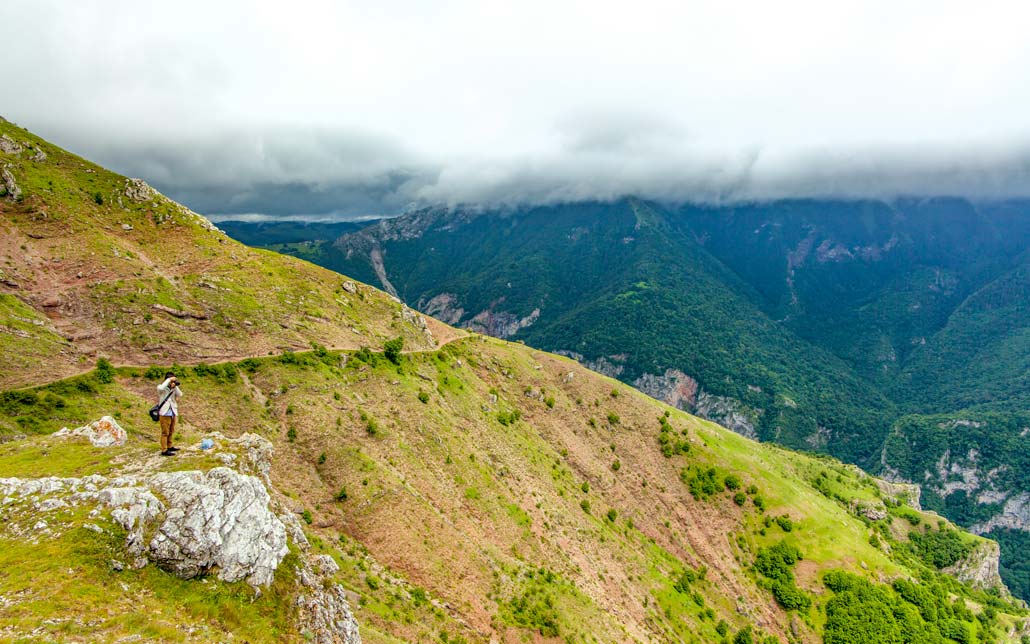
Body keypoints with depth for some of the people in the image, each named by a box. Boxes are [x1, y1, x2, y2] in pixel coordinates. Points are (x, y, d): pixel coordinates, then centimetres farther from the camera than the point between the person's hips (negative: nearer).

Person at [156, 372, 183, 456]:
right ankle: (164, 450, -2)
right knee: (165, 432, -5)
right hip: (165, 413, -6)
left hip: (173, 413, 6)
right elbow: (161, 388, -31)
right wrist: (169, 379, -25)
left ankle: (169, 446, 31)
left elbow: (180, 395, -6)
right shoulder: (161, 388, -7)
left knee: (171, 431, 18)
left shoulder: (174, 388, 8)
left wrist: (175, 386, -15)